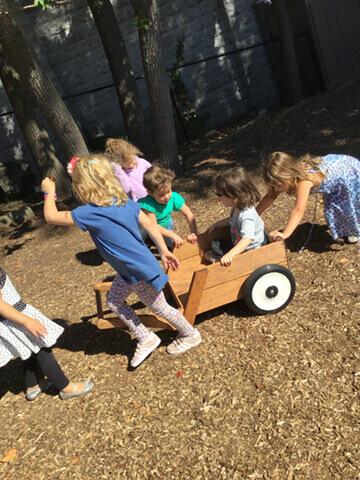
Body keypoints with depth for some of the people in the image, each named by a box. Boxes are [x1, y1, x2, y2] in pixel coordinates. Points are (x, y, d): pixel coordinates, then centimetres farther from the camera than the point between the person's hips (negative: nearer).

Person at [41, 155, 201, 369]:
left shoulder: (90, 213, -27)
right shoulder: (127, 202, -5)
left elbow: (51, 216, -15)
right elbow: (151, 226, 1)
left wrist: (49, 192, 3)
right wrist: (164, 251, 12)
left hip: (142, 273, -8)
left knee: (159, 307, 13)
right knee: (114, 301, 19)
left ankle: (191, 335, 37)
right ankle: (145, 338, 31)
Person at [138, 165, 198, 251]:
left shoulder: (174, 197, -27)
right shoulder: (148, 204, -40)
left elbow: (188, 214, -22)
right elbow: (154, 226, -37)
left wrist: (193, 232, -35)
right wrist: (173, 235, -43)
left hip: (165, 226, 3)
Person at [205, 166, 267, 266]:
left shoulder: (247, 215, -35)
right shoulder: (236, 207, -2)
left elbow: (247, 239, -47)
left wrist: (230, 254, -59)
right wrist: (216, 224, 18)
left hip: (251, 251, -10)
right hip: (238, 245, 10)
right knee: (215, 244, 15)